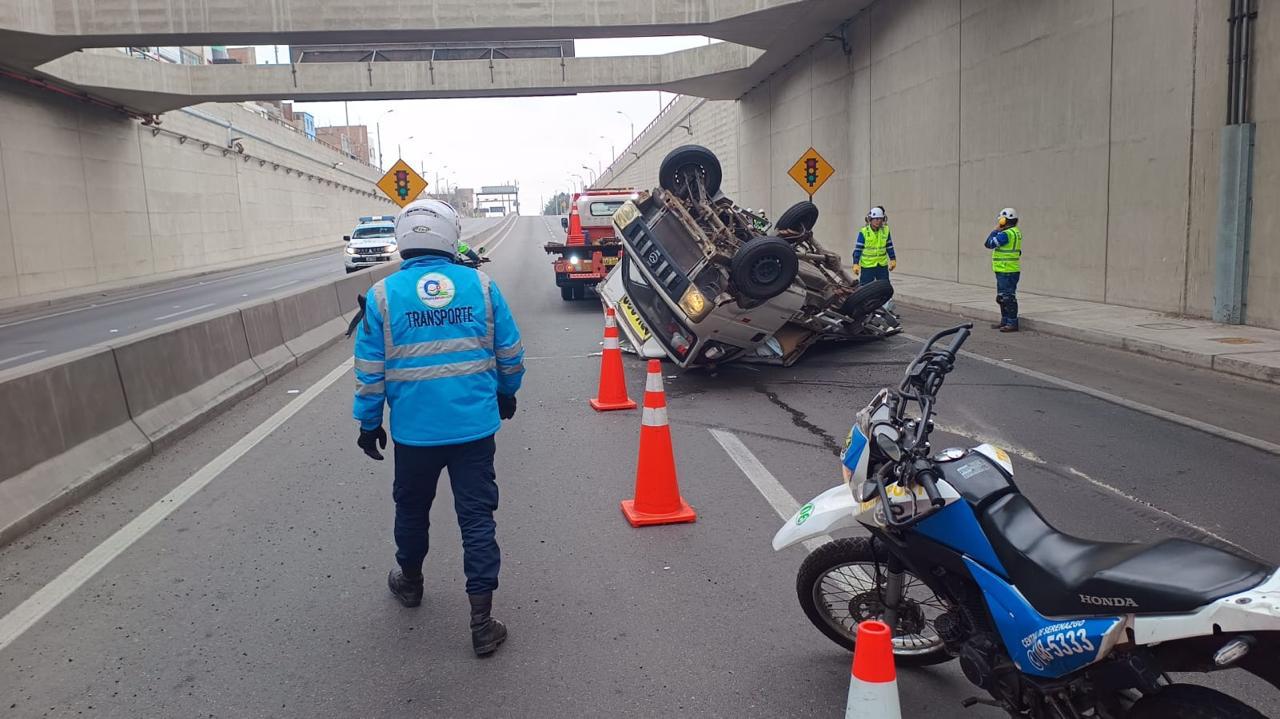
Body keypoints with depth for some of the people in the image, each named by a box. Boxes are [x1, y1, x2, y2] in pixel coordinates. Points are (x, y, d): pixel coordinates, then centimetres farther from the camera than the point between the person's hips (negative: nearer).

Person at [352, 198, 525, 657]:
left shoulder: (383, 295, -6)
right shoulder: (482, 286, -3)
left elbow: (369, 369, -3)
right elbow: (510, 353, 5)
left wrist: (368, 422, 9)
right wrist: (507, 394, 22)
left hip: (414, 430, 0)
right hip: (475, 426, 0)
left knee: (412, 509, 22)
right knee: (477, 517, 5)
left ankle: (409, 581, 45)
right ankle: (482, 621, 7)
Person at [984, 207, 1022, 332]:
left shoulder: (1006, 234, -18)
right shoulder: (1016, 233, 15)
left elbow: (989, 243, -17)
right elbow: (1018, 252, 22)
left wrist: (995, 230, -6)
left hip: (1006, 272, -11)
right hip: (1004, 271, 11)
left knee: (1008, 297, -7)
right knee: (1002, 297, 17)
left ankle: (1012, 323, -5)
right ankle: (1005, 321, 24)